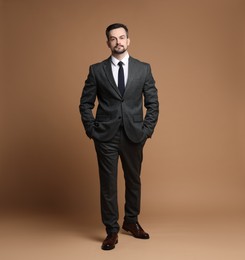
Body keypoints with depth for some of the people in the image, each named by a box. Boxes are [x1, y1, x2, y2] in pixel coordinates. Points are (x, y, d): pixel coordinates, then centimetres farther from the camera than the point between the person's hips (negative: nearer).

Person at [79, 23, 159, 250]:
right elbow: (85, 104, 4)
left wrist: (147, 130, -3)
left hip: (133, 136, 1)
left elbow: (153, 103, 5)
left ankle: (131, 221, 34)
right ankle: (111, 231, 15)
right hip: (106, 137, -1)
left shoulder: (143, 69, 4)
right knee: (108, 183, 2)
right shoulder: (96, 70, 2)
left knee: (133, 180, 14)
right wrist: (92, 130, -4)